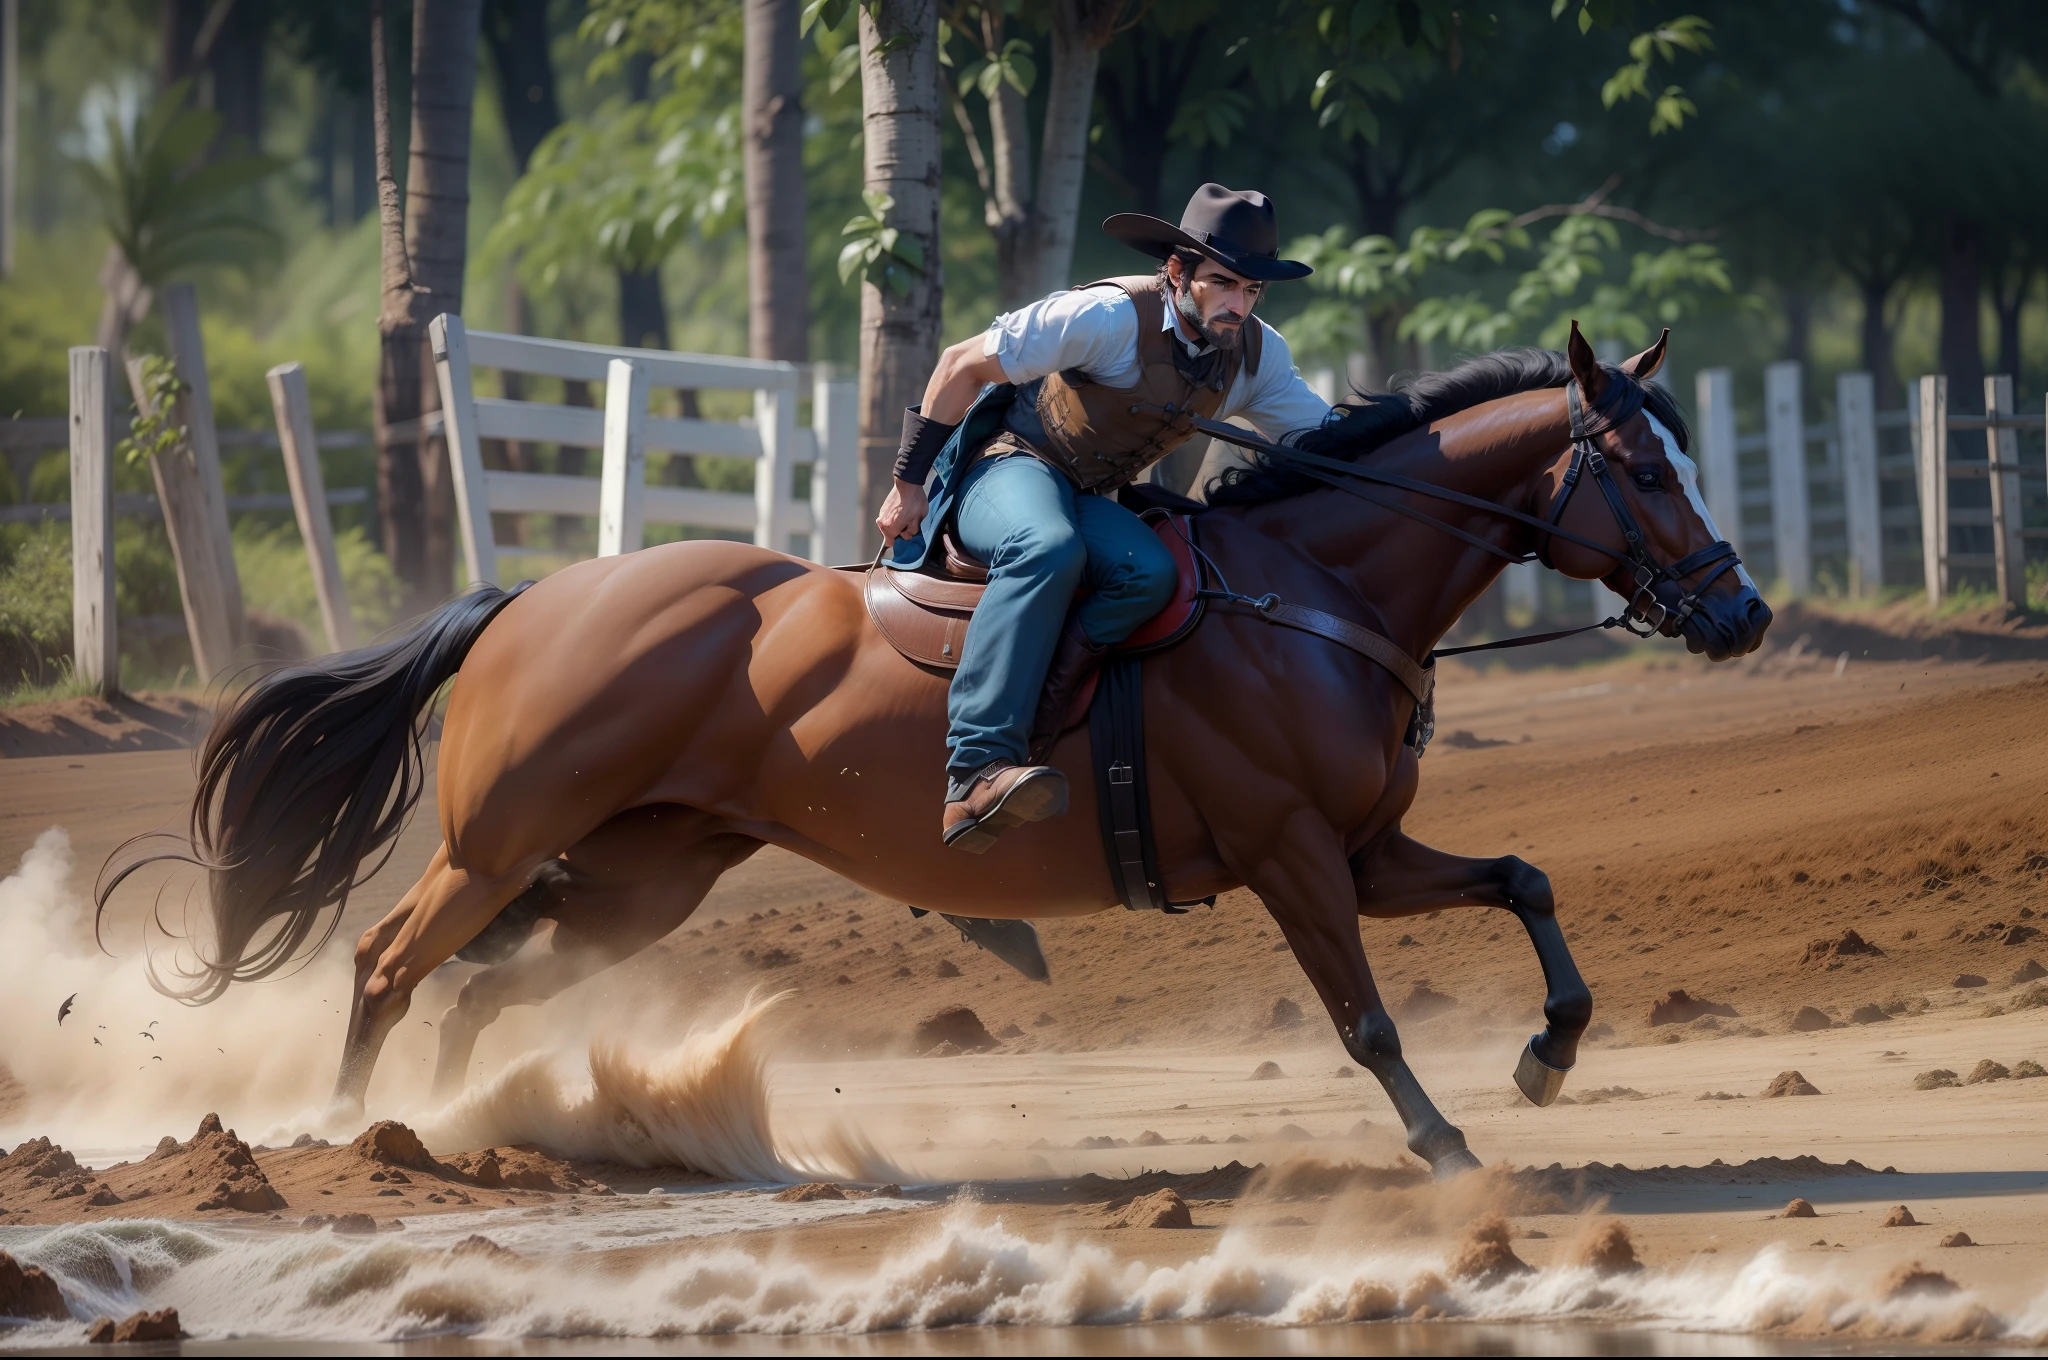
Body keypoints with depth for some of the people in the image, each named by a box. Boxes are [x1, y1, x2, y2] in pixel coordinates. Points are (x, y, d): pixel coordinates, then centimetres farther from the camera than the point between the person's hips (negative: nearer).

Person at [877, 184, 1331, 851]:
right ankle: (978, 770, -50)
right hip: (1007, 464, -6)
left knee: (1151, 573, -29)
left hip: (1090, 501, 6)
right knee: (1048, 548, -41)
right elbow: (963, 364, -13)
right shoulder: (1113, 316, -20)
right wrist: (908, 484, -9)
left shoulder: (1257, 353, -1)